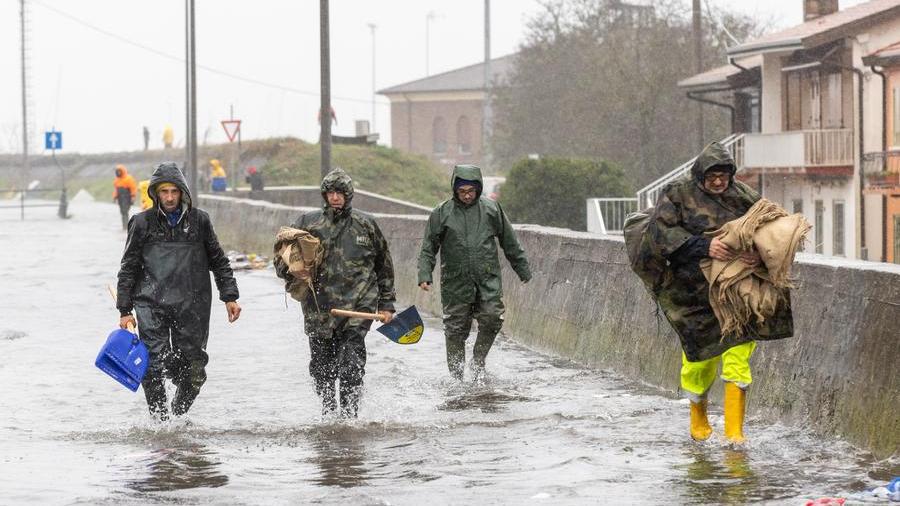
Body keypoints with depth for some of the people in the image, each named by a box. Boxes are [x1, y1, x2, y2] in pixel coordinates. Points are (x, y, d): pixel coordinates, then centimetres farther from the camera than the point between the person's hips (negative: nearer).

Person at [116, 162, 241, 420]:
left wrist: (229, 297, 11)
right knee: (153, 367, -12)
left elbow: (218, 261, 17)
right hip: (151, 304, -1)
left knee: (193, 370, 3)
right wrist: (125, 310, 4)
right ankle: (159, 419, -2)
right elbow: (128, 269, 8)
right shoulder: (142, 223, 4)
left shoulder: (199, 221, 7)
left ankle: (178, 416, 24)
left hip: (191, 306, 1)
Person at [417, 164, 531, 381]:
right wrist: (424, 275, -8)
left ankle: (478, 361, 7)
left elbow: (510, 243, 15)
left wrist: (523, 271, 19)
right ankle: (456, 377, 11)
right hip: (455, 282, -1)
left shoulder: (491, 209, 6)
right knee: (456, 331, 0)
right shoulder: (441, 213, 2)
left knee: (492, 319, -15)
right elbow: (428, 249, 5)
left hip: (488, 280, 1)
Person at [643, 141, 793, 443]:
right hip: (693, 291, -1)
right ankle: (698, 416, 34)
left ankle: (735, 429, -7)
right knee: (701, 357, 7)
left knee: (738, 356, -10)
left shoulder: (743, 196, 5)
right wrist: (703, 245, -28)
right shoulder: (678, 194, -2)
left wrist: (760, 252, -25)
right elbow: (660, 230, -16)